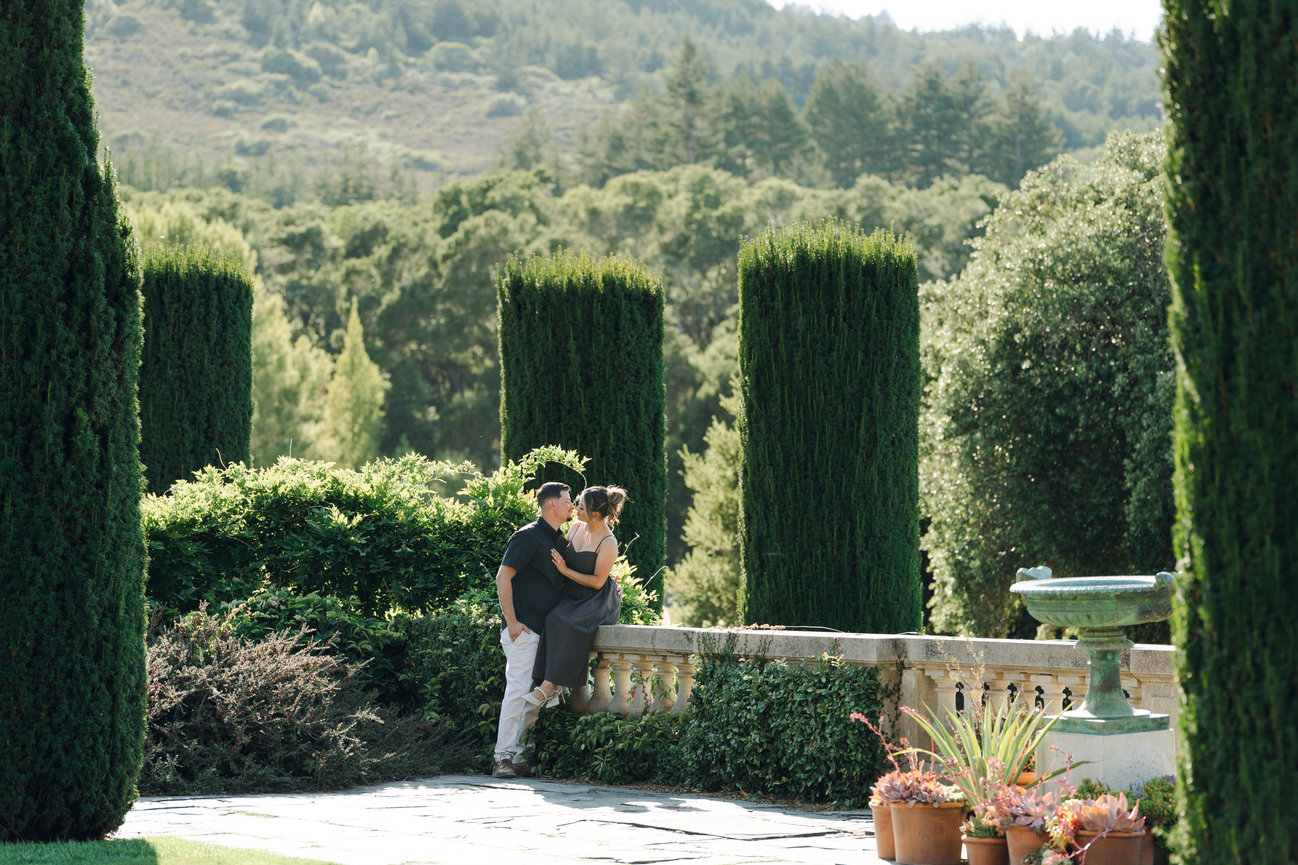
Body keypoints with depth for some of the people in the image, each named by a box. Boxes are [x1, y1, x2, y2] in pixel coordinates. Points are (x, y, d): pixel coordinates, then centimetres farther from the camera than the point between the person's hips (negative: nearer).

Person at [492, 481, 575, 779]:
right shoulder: (528, 536, -8)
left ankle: (518, 755, 11)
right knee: (518, 690, -11)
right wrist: (512, 622, -16)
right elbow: (503, 577, -12)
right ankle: (502, 757, -9)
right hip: (523, 629, -8)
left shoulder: (560, 542, 17)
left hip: (546, 630, 8)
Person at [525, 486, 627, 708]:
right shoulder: (576, 527, 6)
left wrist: (566, 571, -14)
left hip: (598, 601, -7)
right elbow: (561, 558, 22)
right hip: (573, 598, 7)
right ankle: (554, 689, -28)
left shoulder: (608, 543, -15)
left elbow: (597, 581, -15)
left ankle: (549, 686, -31)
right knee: (555, 621, -24)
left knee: (568, 624, -33)